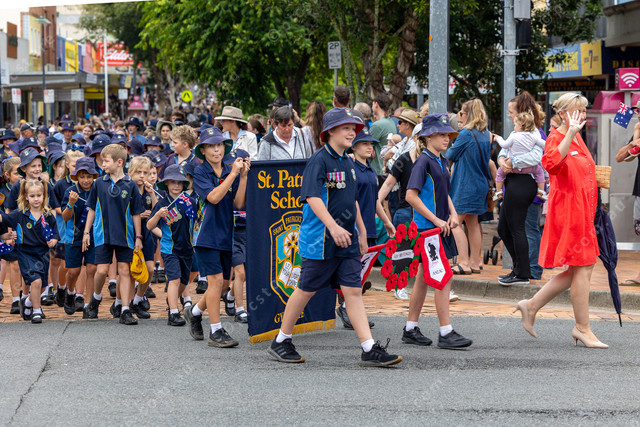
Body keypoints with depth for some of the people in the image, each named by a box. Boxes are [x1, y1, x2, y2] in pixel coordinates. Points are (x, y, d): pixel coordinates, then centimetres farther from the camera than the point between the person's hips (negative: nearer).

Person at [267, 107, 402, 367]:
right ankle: (280, 342, 19)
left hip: (347, 241, 7)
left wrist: (361, 232, 26)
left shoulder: (347, 163, 15)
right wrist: (333, 226, -31)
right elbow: (312, 197, -22)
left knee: (353, 290, 0)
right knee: (306, 290, 4)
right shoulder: (319, 161, -11)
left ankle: (370, 350, -6)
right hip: (320, 240, -7)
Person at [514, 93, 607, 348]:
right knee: (583, 268, -6)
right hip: (568, 209, -10)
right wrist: (570, 133, -38)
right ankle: (583, 328, 3)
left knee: (579, 270, 10)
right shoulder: (556, 138, -11)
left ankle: (531, 306, 19)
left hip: (582, 209, 10)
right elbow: (552, 163, -35)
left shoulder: (578, 138, 18)